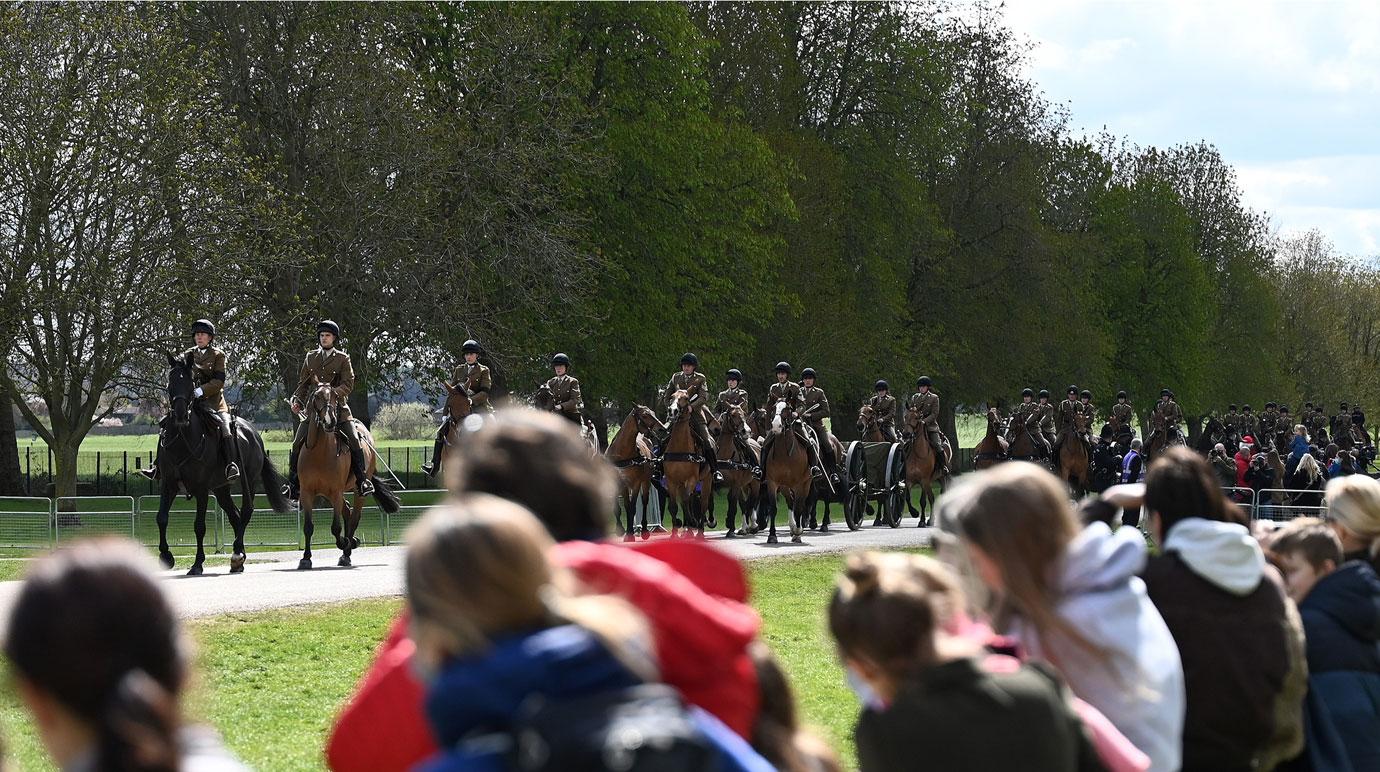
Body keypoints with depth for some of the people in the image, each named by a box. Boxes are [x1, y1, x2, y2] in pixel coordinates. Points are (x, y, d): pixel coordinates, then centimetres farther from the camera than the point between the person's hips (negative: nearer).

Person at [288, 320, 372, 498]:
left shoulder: (343, 359, 3)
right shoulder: (310, 358, 13)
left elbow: (349, 384, -5)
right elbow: (303, 383, 16)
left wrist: (333, 392, -23)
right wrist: (297, 401, -1)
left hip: (338, 407, -2)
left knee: (354, 441, -14)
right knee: (297, 443, -8)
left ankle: (361, 479, -2)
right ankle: (293, 483, 0)